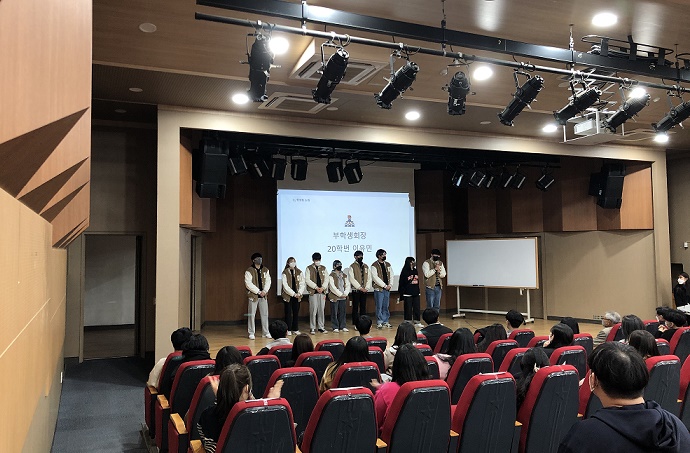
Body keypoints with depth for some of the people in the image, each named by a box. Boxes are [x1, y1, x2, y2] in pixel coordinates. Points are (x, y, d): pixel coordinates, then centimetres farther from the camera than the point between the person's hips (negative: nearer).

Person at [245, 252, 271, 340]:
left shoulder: (265, 270, 9)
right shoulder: (249, 271, -6)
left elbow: (268, 281, 5)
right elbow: (248, 284, -13)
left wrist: (264, 291, -11)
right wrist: (258, 291, -15)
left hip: (263, 295, 4)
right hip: (253, 295, -4)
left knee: (265, 314, 7)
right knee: (251, 315, -1)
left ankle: (266, 332, 15)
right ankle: (251, 333, 7)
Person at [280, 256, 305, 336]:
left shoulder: (299, 272, 6)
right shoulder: (285, 273, -3)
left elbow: (302, 283, 3)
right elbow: (285, 285, -9)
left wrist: (299, 293, -11)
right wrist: (293, 294, -13)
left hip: (297, 295, 3)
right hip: (288, 295, -3)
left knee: (296, 312, 6)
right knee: (288, 313, 1)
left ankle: (295, 329, 14)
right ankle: (288, 330, 8)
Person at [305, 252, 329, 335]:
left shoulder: (323, 268, 13)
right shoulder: (309, 268, 2)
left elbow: (326, 279, 8)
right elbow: (307, 280, -6)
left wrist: (323, 287, -8)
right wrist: (316, 287, -12)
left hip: (322, 291, 3)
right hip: (313, 292, -3)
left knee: (321, 310, 5)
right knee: (313, 310, -5)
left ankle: (321, 327, 13)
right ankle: (312, 328, 3)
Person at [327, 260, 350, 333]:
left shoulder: (344, 275, 13)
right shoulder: (331, 276, -6)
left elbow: (347, 285, 10)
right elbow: (332, 287, -13)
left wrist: (345, 293, -7)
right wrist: (340, 294, -14)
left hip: (343, 297, 5)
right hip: (334, 297, -5)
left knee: (342, 312, 8)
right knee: (334, 313, -1)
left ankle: (343, 326, 15)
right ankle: (335, 327, 6)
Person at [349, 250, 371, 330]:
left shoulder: (366, 266, 13)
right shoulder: (352, 266, -4)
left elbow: (369, 278, 11)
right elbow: (352, 279, -11)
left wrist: (366, 288, -2)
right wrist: (360, 287, -14)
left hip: (364, 290, 5)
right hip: (356, 290, -5)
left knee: (363, 307, 8)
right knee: (355, 307, 0)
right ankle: (356, 324, 4)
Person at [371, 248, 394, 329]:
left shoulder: (388, 265, 13)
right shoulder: (374, 266, -6)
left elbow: (391, 275, 13)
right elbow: (375, 278, -14)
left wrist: (390, 285, -2)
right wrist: (384, 285, -13)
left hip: (387, 289, 5)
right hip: (379, 289, -5)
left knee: (386, 306, 9)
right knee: (379, 307, -4)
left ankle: (386, 321, 15)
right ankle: (379, 322, 1)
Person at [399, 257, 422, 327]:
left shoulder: (415, 271, 12)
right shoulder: (405, 272, -7)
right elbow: (401, 283, -7)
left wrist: (418, 291, 14)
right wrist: (402, 294, -9)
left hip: (416, 293, 6)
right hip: (408, 294, -6)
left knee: (417, 308, 6)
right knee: (408, 308, -1)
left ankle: (417, 322, 14)